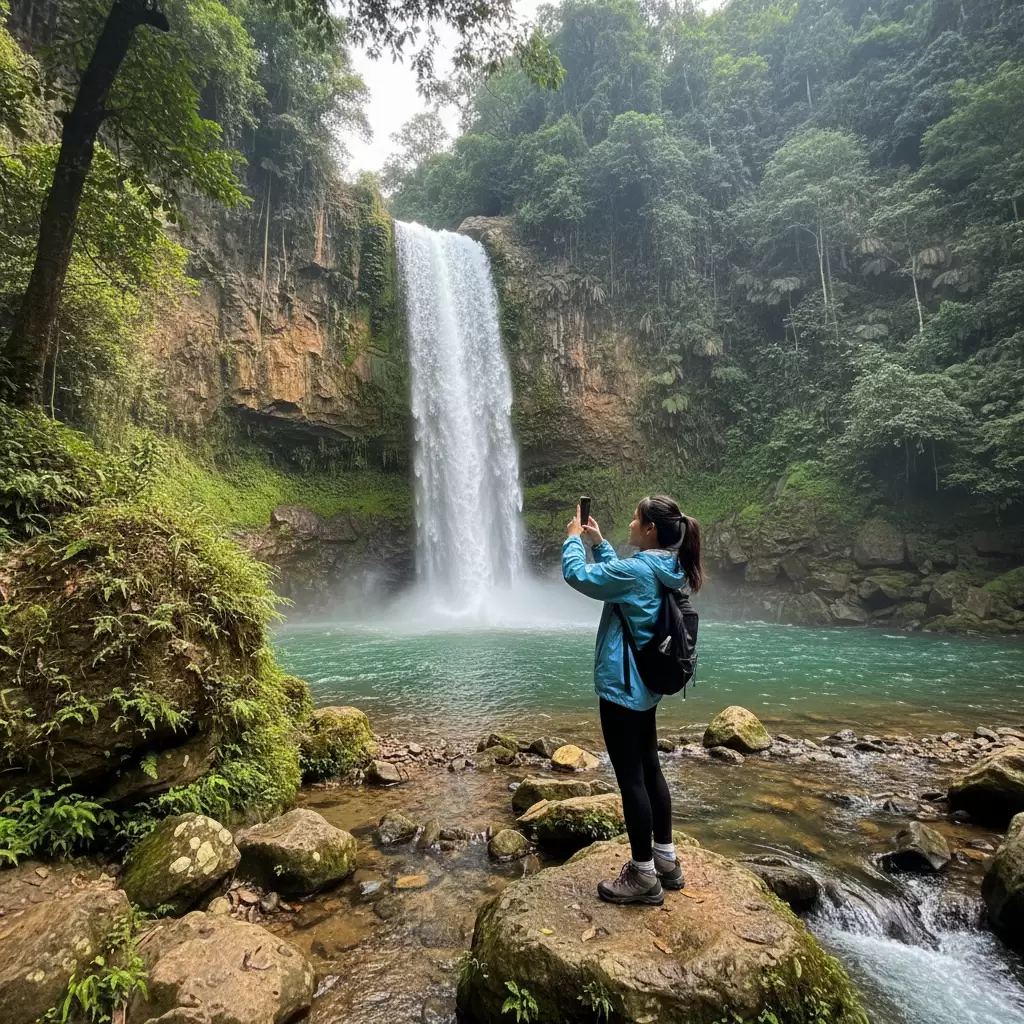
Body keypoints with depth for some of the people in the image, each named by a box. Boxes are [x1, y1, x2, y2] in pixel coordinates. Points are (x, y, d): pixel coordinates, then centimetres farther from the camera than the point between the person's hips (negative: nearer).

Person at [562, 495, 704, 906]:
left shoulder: (637, 571, -23)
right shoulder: (667, 572, 5)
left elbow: (576, 574, -15)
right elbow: (617, 573, 21)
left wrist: (574, 538, 1)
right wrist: (598, 541, 17)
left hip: (622, 688, -9)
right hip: (646, 687, 10)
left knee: (631, 778, 2)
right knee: (649, 770, 19)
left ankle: (644, 876, 16)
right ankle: (665, 860, 32)